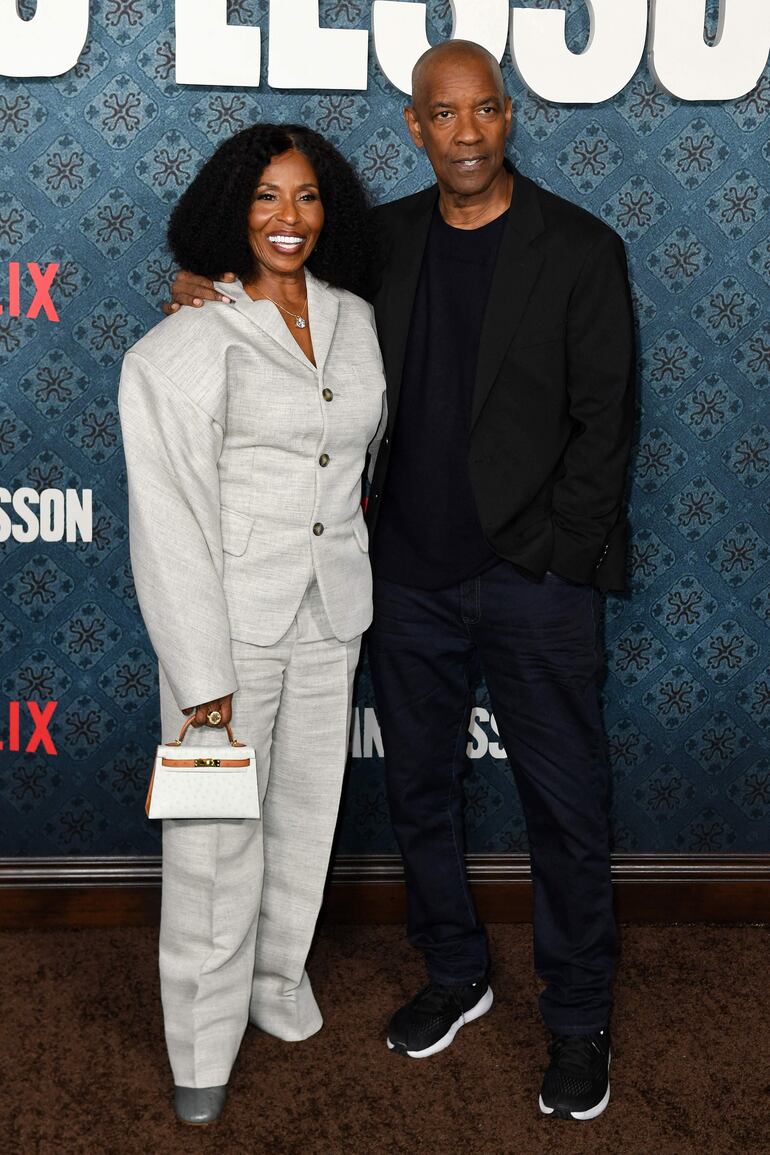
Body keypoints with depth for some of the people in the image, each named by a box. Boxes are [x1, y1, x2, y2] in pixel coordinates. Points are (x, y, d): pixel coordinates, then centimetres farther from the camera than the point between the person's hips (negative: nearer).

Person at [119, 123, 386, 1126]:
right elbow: (169, 515, -15)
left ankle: (280, 982, 40)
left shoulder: (358, 321, 5)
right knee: (216, 837, 3)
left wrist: (358, 486, 10)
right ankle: (205, 1050, 20)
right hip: (230, 615, -5)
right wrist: (201, 673, -18)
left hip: (332, 614, 5)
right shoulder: (190, 340, -11)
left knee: (306, 814, 17)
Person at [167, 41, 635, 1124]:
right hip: (412, 575, 4)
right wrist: (208, 290, 1)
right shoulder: (384, 239, 7)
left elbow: (604, 418, -6)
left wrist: (553, 549, -12)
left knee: (566, 803, 4)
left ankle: (578, 1020, 22)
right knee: (419, 786, 15)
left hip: (536, 576, -4)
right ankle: (455, 973, 36)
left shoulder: (579, 248, -5)